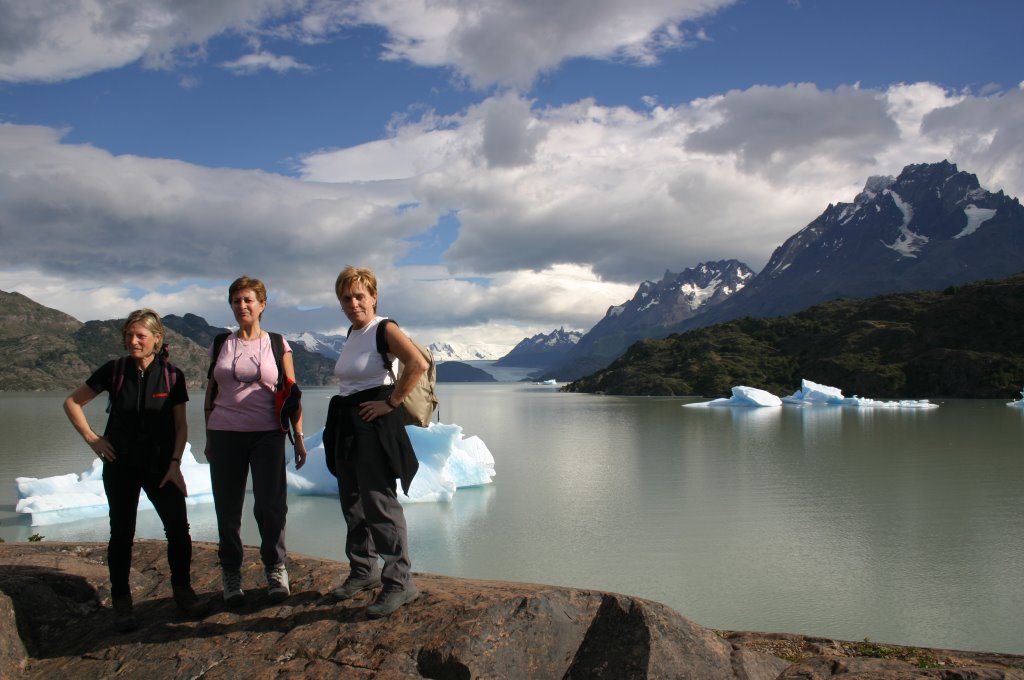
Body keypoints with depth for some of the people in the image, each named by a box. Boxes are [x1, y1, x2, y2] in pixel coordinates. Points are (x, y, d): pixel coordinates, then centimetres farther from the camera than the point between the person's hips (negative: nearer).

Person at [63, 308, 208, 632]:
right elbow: (72, 402, 7)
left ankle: (182, 591, 15)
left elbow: (181, 425, 1)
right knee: (122, 534, 5)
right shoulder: (114, 370, -4)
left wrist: (175, 464, -7)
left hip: (161, 465, 0)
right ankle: (121, 602, 19)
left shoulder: (172, 376, -3)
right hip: (120, 465, 0)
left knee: (178, 529, -4)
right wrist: (91, 438, -1)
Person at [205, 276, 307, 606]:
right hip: (225, 434, 2)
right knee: (228, 508, 3)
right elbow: (210, 394, 14)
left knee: (271, 505, -4)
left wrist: (299, 437, 0)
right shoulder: (220, 345, 9)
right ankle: (230, 573, 17)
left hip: (267, 434, -1)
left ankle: (276, 569, 14)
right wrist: (208, 438, 13)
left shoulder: (277, 344, 5)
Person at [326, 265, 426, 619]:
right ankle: (364, 571, 29)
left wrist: (391, 403, -21)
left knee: (380, 503, -9)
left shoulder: (384, 329, -11)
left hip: (374, 425, -9)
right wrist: (341, 414, 14)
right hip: (345, 425, 9)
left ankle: (399, 582, -1)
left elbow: (418, 364, -26)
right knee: (353, 503, 15)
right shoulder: (352, 333, 14)